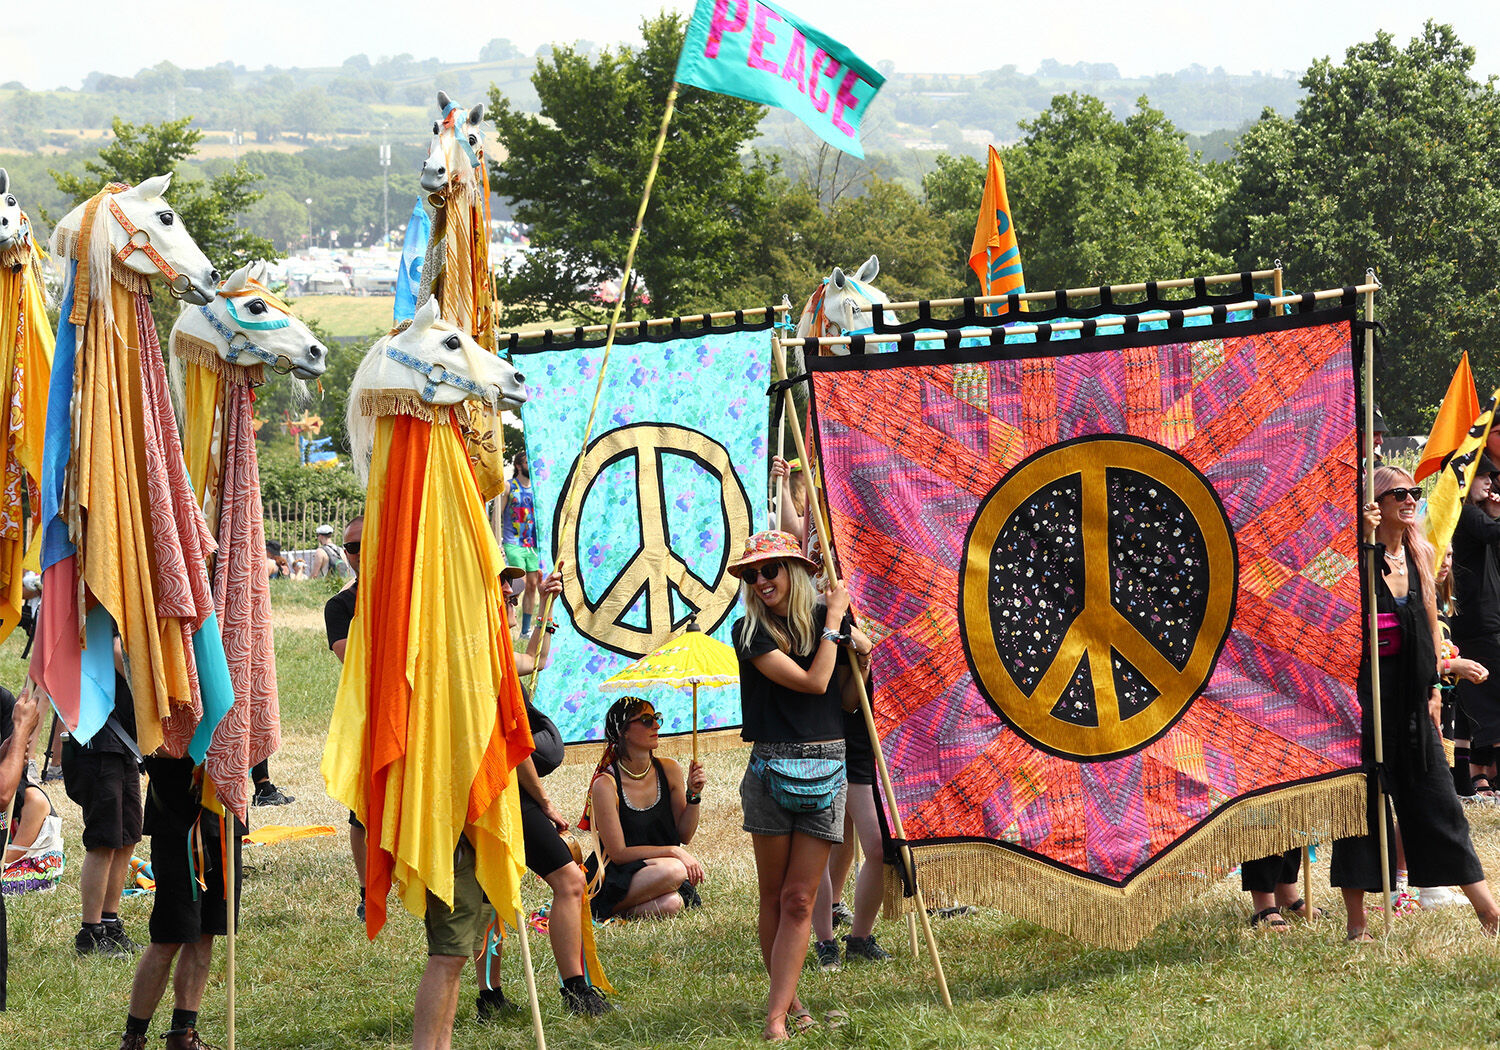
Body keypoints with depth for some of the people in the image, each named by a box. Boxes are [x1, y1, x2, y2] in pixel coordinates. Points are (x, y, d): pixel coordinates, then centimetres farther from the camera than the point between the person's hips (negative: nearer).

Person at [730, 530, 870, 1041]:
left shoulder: (827, 618, 7)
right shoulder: (750, 631, -4)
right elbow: (813, 682, -13)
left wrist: (861, 656, -1)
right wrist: (833, 623, -5)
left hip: (826, 769, 2)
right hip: (771, 768, -2)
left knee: (799, 900, -3)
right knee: (774, 895, 6)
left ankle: (776, 1014, -5)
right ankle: (789, 1002, 19)